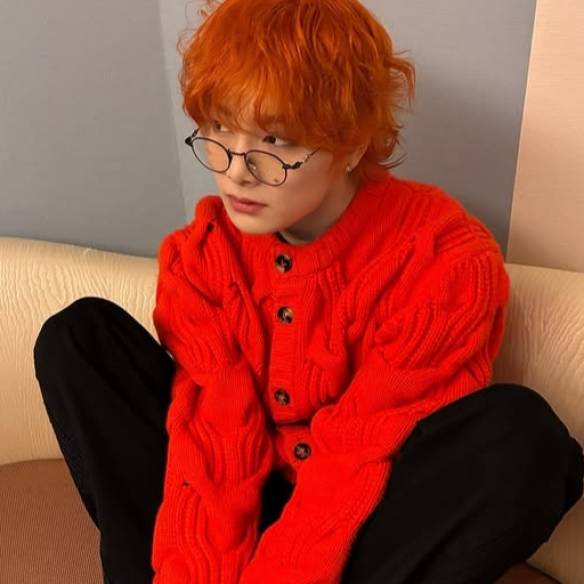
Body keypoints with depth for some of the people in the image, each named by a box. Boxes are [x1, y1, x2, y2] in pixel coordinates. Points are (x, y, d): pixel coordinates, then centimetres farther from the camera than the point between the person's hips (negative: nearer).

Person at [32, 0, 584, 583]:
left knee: (518, 430, -32)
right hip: (241, 520, 3)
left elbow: (360, 465, -22)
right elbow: (212, 438, -15)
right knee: (77, 334, -6)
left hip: (370, 522, -2)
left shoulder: (444, 259, -19)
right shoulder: (199, 252, -7)